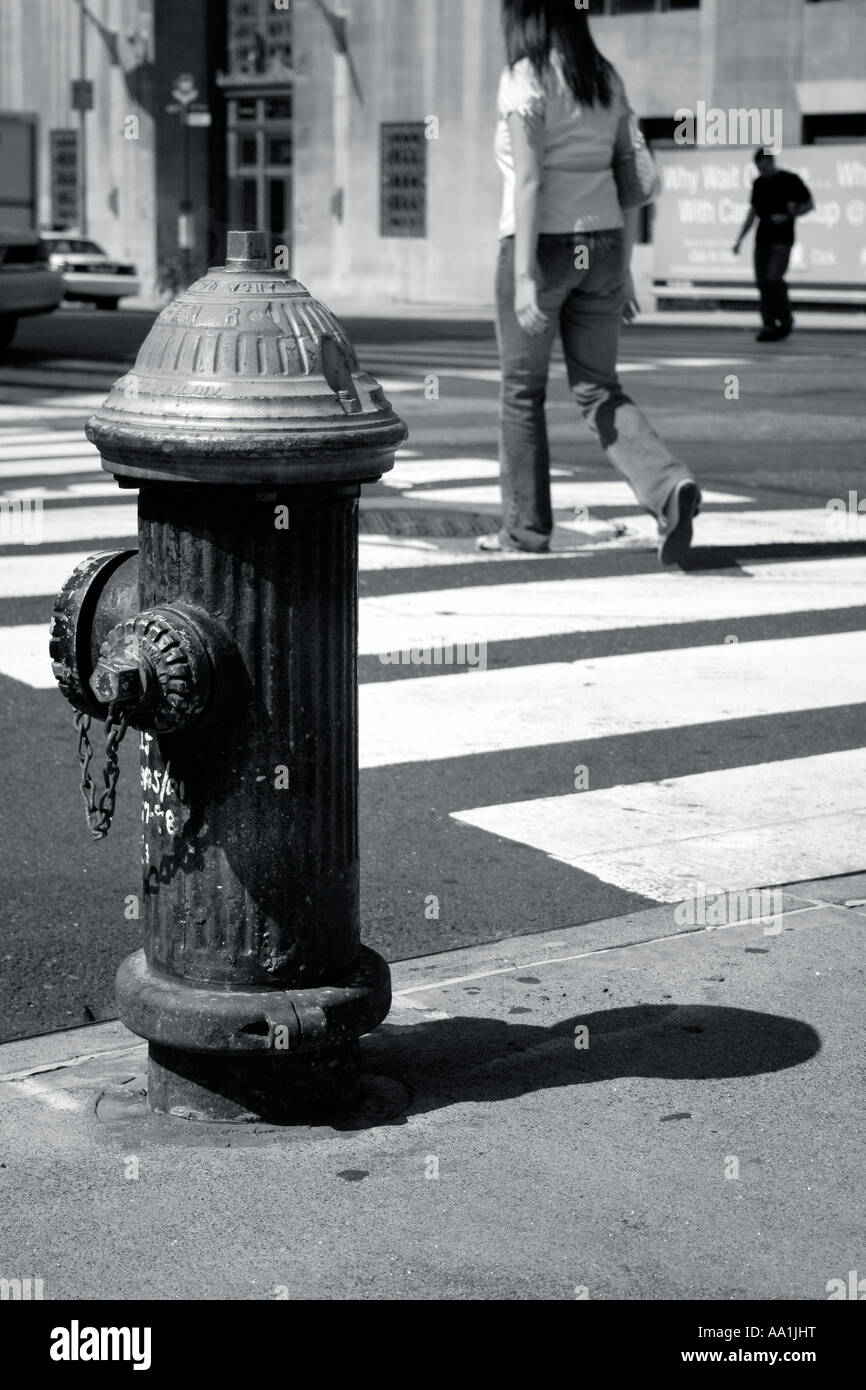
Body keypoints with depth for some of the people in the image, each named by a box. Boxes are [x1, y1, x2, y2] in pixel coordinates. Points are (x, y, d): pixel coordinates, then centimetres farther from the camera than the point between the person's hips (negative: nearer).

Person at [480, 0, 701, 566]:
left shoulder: (524, 79, -10)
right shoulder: (607, 79, 10)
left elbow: (529, 180, -18)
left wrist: (524, 275, -19)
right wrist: (624, 268, 15)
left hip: (543, 245, -5)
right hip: (600, 247, 6)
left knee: (523, 391, 10)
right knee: (598, 391, 9)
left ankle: (527, 526, 17)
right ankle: (670, 486, -14)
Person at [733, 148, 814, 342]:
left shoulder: (790, 180, -5)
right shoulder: (758, 183, 11)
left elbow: (809, 204, 1)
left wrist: (788, 216, -15)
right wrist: (740, 239, 15)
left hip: (782, 240, -5)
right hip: (762, 239, 6)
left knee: (773, 279, -18)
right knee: (763, 282, -1)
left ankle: (785, 320, 1)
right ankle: (769, 327, 6)